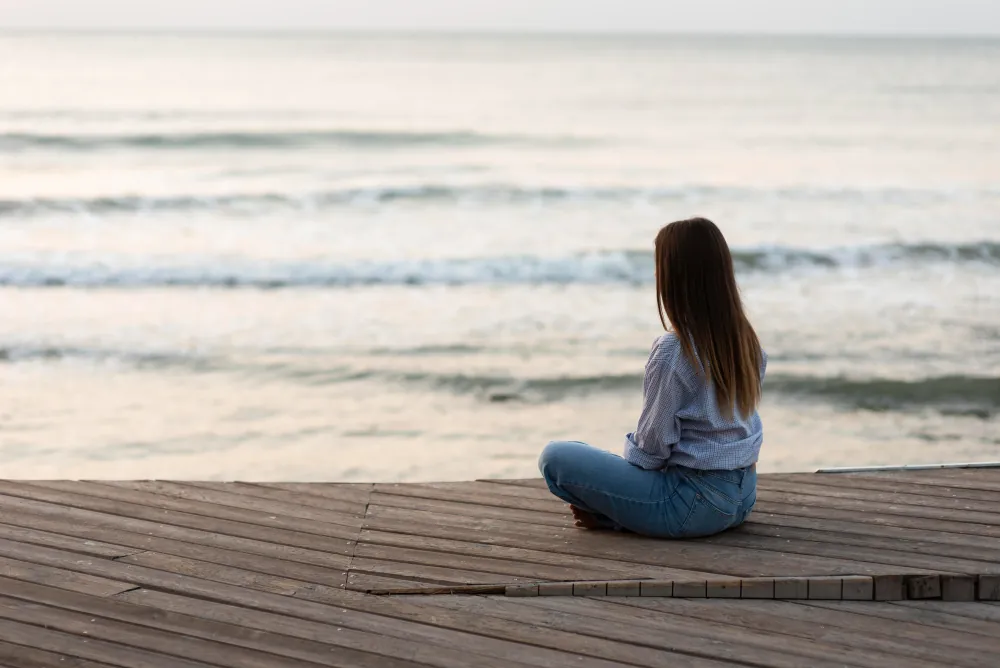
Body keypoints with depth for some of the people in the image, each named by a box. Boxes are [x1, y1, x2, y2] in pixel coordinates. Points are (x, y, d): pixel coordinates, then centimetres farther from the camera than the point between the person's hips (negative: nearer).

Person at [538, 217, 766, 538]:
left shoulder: (672, 351, -22)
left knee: (555, 456, -8)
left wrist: (626, 458, 7)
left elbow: (652, 445, -15)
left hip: (696, 503, -8)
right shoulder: (744, 338, 1)